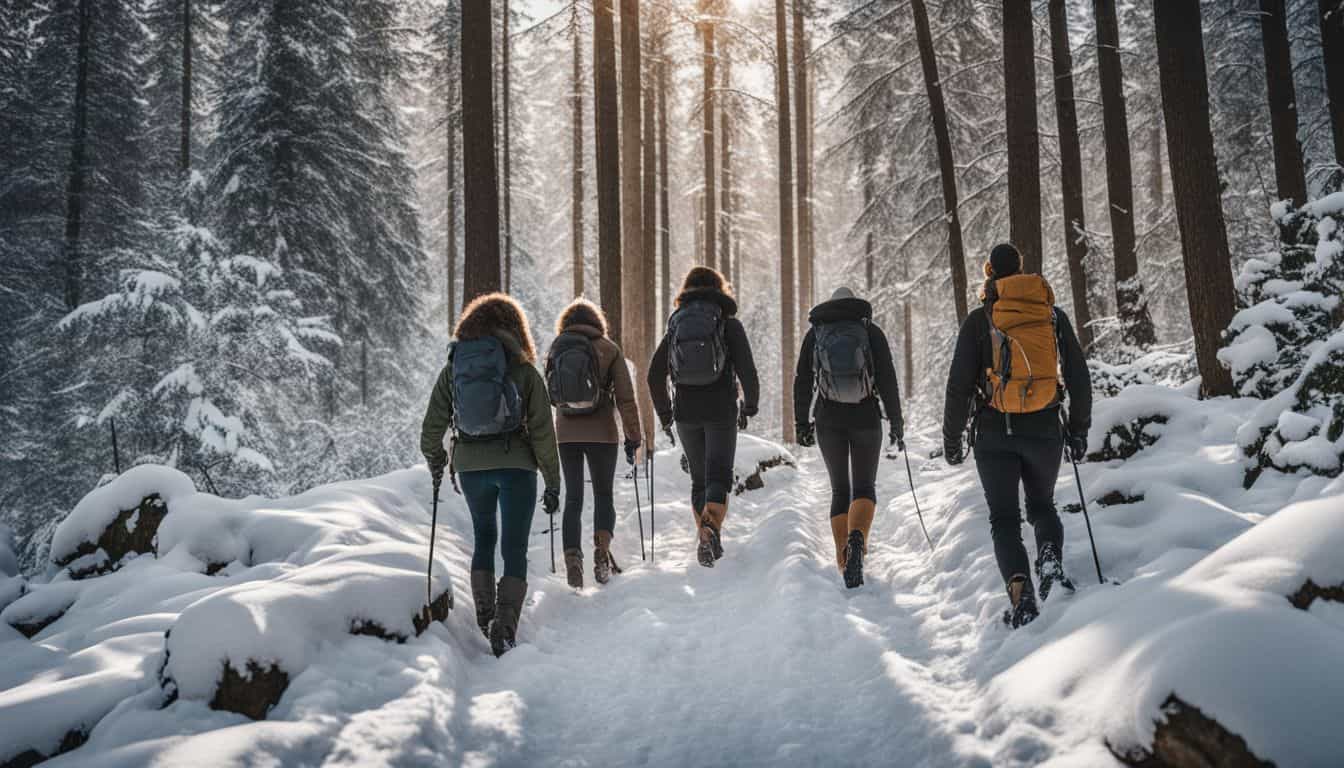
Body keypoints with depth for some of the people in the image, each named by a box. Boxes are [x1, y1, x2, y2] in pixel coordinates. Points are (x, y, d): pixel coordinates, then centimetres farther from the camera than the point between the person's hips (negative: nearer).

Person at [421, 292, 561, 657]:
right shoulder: (523, 370, -3)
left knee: (484, 537, 24)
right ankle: (504, 630, -8)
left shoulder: (452, 369, 4)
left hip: (469, 465, 3)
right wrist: (552, 483, 2)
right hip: (516, 465, -3)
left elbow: (432, 426, 5)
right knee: (514, 548, 3)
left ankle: (484, 620, 21)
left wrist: (435, 462, 24)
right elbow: (542, 432, -5)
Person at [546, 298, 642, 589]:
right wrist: (633, 437, -1)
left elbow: (551, 396, 14)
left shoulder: (555, 350, 5)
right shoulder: (609, 349, -3)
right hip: (602, 433, -2)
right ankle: (602, 548, -10)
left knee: (572, 497, 10)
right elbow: (626, 398, -5)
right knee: (603, 494, 12)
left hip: (566, 434, 2)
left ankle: (572, 558, -4)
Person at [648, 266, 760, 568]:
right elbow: (747, 371, -6)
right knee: (719, 476, -2)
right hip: (721, 410, -3)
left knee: (699, 479, 15)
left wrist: (665, 414, 15)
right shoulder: (729, 323, 1)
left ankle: (706, 539, 16)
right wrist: (750, 406, 9)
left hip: (686, 413, 3)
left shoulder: (677, 324, 8)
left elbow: (655, 376, 5)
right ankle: (711, 527, -26)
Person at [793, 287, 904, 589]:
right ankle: (857, 536, -22)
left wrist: (802, 423, 10)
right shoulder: (871, 332, 2)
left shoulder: (815, 334, 6)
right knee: (865, 487, 9)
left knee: (840, 490, 12)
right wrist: (896, 421, 3)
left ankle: (845, 562, 6)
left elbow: (802, 382, 3)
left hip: (828, 421, 1)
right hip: (866, 418, -1)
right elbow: (887, 379, -3)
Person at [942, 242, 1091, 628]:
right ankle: (1051, 561, -6)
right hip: (1045, 430, 2)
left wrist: (951, 438, 4)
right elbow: (1079, 378, 7)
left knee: (1004, 519, 8)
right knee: (1043, 505, 22)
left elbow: (959, 385, -5)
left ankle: (1021, 594, -10)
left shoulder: (979, 320, -4)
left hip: (995, 434, -2)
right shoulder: (1054, 315, 4)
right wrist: (1079, 430, 17)